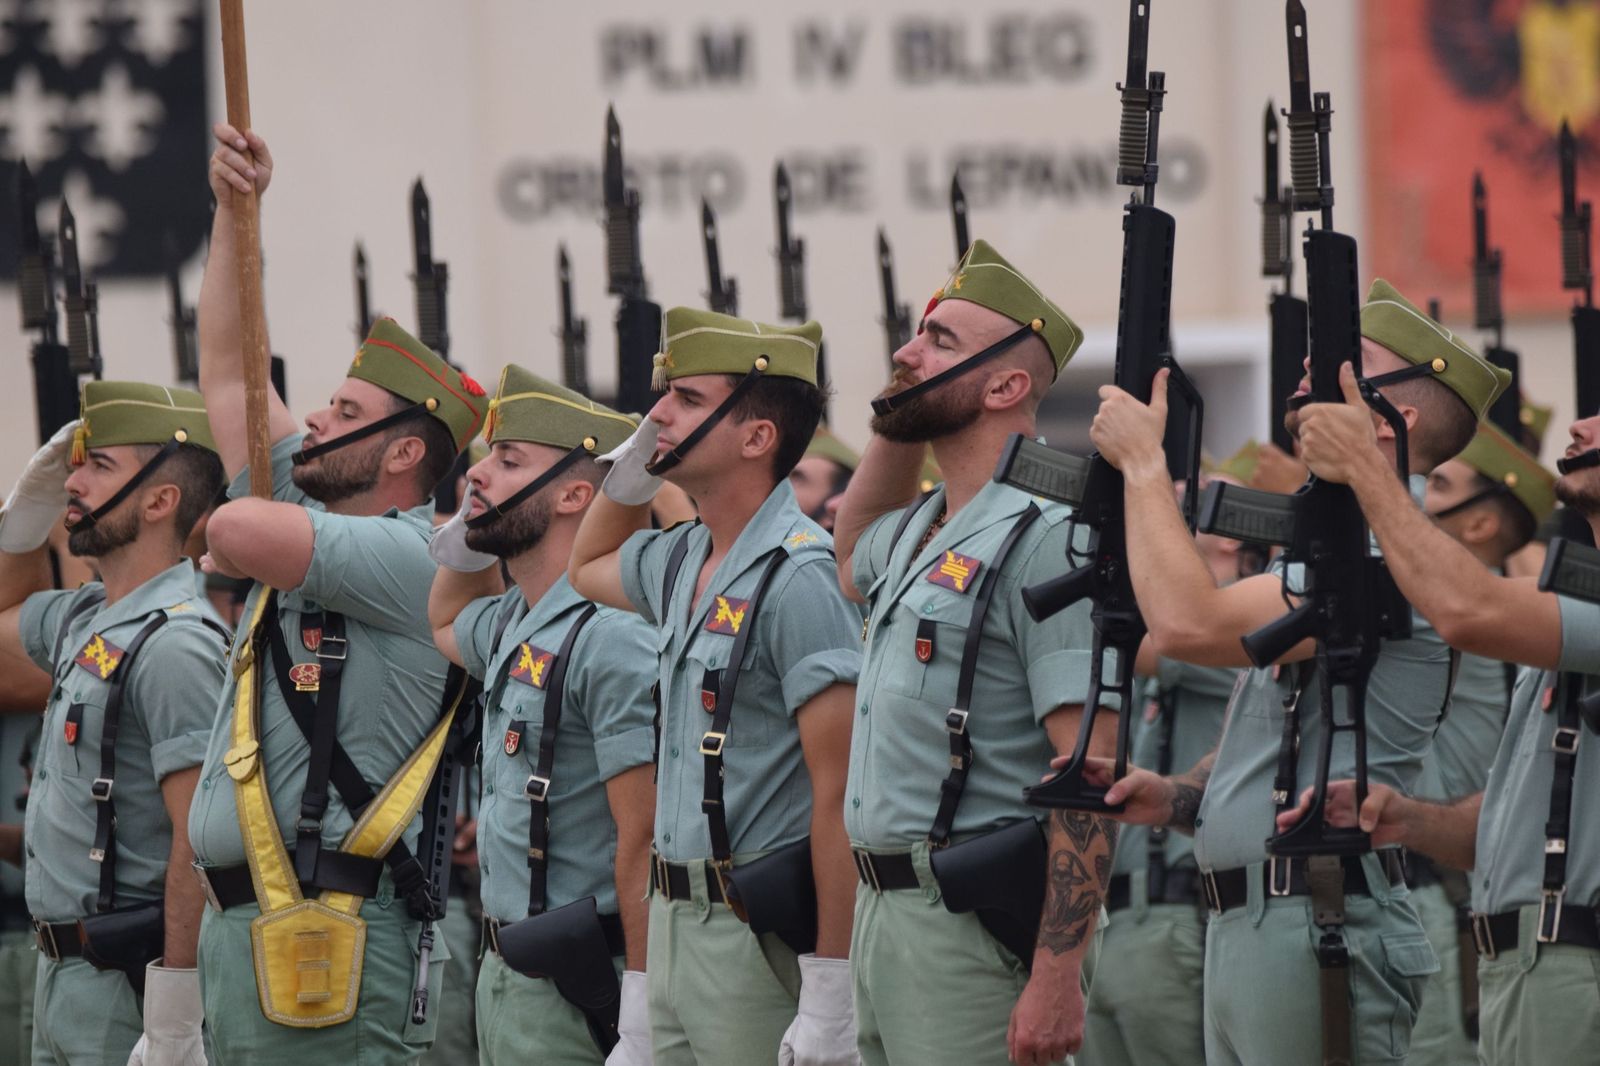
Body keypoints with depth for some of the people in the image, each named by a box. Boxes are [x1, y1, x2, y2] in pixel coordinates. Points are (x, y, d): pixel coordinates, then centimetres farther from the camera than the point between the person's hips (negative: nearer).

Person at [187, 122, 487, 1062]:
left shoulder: (411, 562, -9)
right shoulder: (311, 523, 19)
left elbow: (244, 533, -23)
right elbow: (227, 371, 25)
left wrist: (232, 547, 2)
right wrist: (234, 210, 21)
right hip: (242, 920, 9)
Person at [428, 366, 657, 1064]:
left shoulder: (611, 640, -17)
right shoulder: (513, 626, 13)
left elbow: (644, 843, -21)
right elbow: (446, 620, 39)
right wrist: (472, 530, 18)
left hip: (573, 996, -9)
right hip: (503, 979, 10)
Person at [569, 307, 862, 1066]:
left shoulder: (798, 578, -15)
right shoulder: (681, 561, 11)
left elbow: (840, 796, -19)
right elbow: (586, 568, 37)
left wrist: (829, 998, -23)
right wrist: (631, 468, 17)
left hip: (758, 937, -9)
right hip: (672, 920, 9)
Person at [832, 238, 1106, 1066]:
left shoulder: (1043, 540, -14)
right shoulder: (915, 532, 14)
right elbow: (850, 558, 42)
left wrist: (1055, 978, -25)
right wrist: (892, 425, 23)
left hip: (970, 927, -9)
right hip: (881, 905, 9)